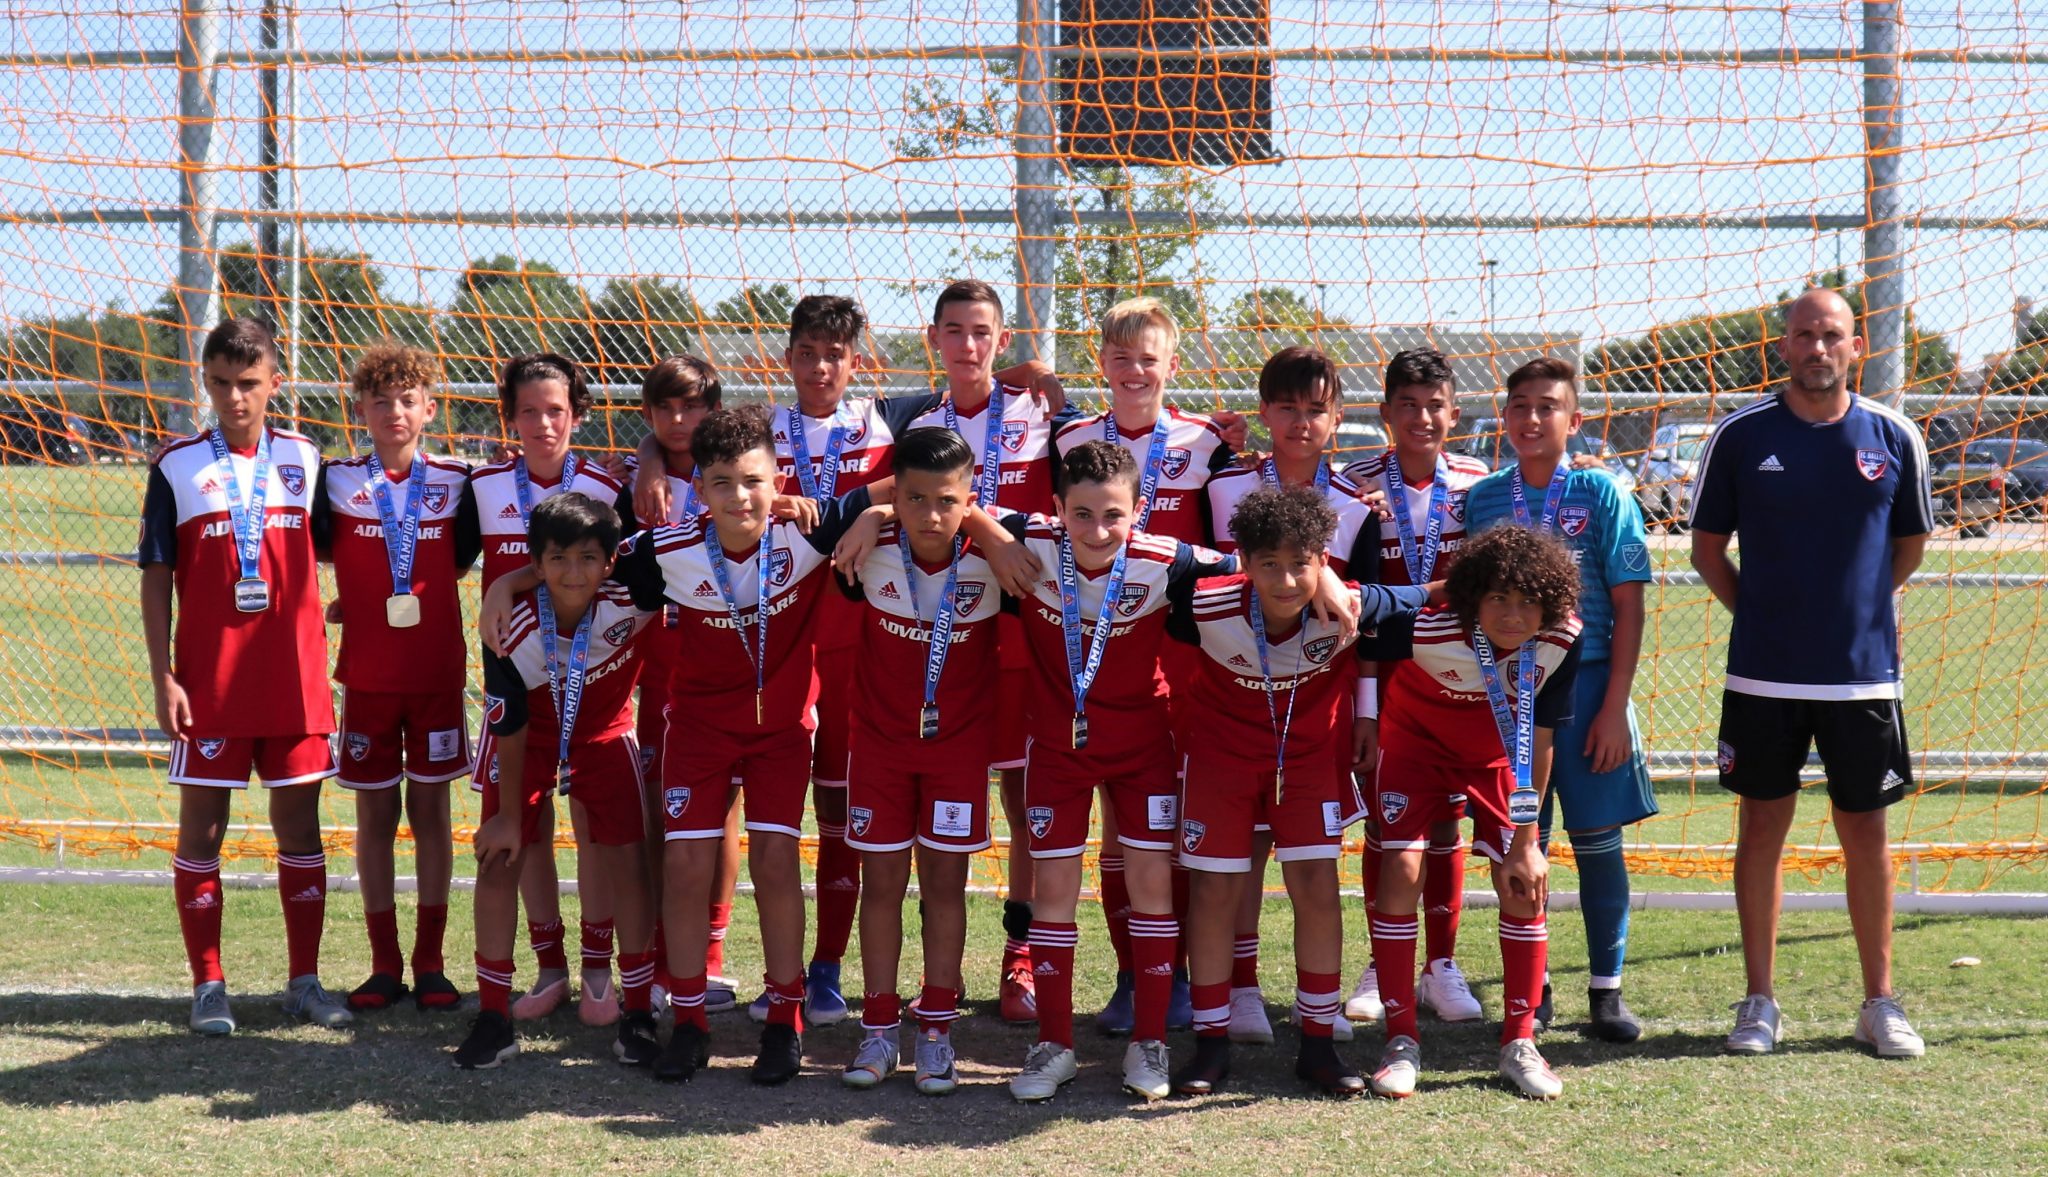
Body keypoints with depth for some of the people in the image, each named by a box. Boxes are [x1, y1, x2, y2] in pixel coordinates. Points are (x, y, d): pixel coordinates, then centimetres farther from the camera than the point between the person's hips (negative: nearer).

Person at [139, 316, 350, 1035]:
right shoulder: (177, 466, 0)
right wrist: (163, 678, -7)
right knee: (202, 825, 3)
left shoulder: (304, 459, 6)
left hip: (296, 679, 2)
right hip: (208, 681, -2)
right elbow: (156, 579, -1)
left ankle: (304, 981, 16)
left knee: (300, 823, 6)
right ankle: (208, 986, 13)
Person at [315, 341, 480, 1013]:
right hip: (366, 675, 0)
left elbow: (459, 564, 9)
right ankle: (384, 964, 14)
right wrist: (344, 607, -7)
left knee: (430, 811, 5)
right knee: (374, 815, 5)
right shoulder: (337, 480, 1)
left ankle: (430, 962, 12)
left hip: (438, 673, 0)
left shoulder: (455, 482, 1)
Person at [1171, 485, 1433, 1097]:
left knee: (1317, 887, -3)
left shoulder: (1348, 607, -28)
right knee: (1215, 890, 2)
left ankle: (1318, 1043, 11)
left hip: (1311, 751, 1)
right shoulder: (1207, 608, -30)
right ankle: (1212, 1043, 15)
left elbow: (1417, 600, -8)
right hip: (1221, 749, 0)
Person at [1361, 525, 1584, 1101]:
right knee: (1401, 870, -16)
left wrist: (1526, 842, -14)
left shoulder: (1561, 641, -27)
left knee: (1525, 883, -8)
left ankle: (1519, 1043, 8)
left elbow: (1538, 741, -17)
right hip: (1416, 741, -2)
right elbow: (1363, 656, -15)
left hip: (1496, 755, 2)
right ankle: (1401, 1041, -3)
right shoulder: (1425, 627, -35)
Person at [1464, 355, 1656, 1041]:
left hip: (1585, 684, -2)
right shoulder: (1481, 498, 6)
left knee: (1597, 843, 3)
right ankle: (1531, 989, 20)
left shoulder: (1601, 494, -1)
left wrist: (1614, 708, -8)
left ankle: (1606, 990, 16)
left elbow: (1628, 606, -2)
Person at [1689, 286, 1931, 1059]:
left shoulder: (1894, 437, 1)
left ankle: (1879, 1003, 18)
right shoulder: (1740, 435, -2)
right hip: (1763, 674, 0)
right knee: (1763, 827, 5)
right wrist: (1761, 613, 2)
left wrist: (1859, 606, 11)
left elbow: (1911, 544, 13)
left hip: (1864, 671, 1)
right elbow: (1707, 545, 6)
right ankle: (1760, 1002, 15)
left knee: (1865, 831, 7)